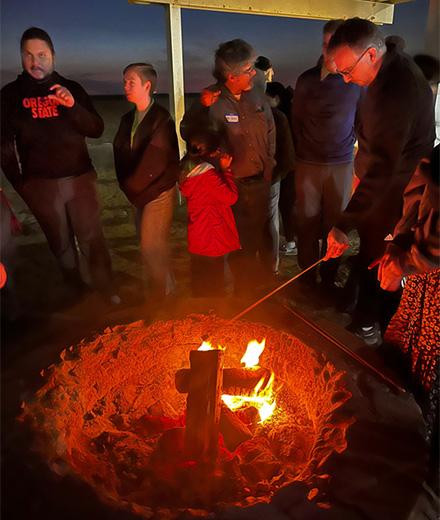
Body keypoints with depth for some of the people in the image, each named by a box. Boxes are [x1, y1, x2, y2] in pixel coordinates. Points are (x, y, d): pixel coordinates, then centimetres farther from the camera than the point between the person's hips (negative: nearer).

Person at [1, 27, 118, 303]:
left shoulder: (71, 89, 6)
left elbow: (97, 129, -3)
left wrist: (73, 106, -19)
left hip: (80, 178, 0)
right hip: (40, 185, 1)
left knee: (92, 238, 1)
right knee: (61, 242, 10)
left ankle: (107, 289, 13)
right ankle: (76, 291, 25)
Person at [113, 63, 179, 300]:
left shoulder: (161, 118, -11)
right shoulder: (127, 119, 10)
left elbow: (153, 161, -16)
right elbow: (120, 155, 9)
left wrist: (132, 187, -8)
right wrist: (128, 187, -2)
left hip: (159, 193, -7)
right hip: (139, 194, 7)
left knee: (152, 248, -4)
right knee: (153, 247, 12)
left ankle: (162, 296, 14)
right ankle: (166, 289, 28)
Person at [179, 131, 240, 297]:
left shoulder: (187, 171, 1)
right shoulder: (208, 175, -25)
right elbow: (231, 197, -17)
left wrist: (220, 170, 1)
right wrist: (226, 170, -11)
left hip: (196, 238, 8)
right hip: (212, 240, -8)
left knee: (199, 282, 21)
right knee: (214, 286, 7)